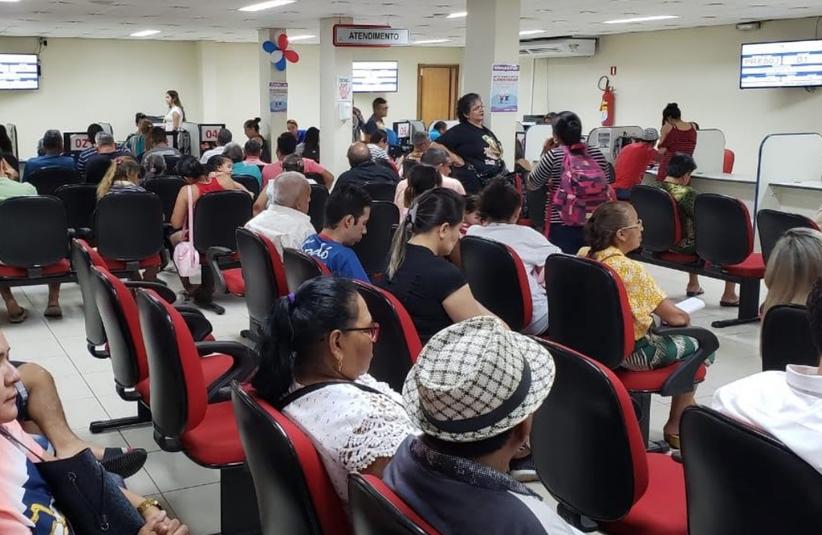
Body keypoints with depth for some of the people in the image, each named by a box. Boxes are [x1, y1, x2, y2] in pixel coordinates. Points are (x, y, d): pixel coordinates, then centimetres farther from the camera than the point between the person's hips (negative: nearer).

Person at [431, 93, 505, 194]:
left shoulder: (487, 131, 17)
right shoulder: (460, 131, -7)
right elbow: (435, 145, -14)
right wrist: (455, 159, -14)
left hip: (493, 183, 8)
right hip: (471, 185, -8)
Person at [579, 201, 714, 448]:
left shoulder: (583, 255, -4)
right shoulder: (630, 269, -26)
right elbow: (675, 317, -21)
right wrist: (686, 316, 1)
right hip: (630, 352, -8)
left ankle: (684, 404, 41)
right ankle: (675, 427, 22)